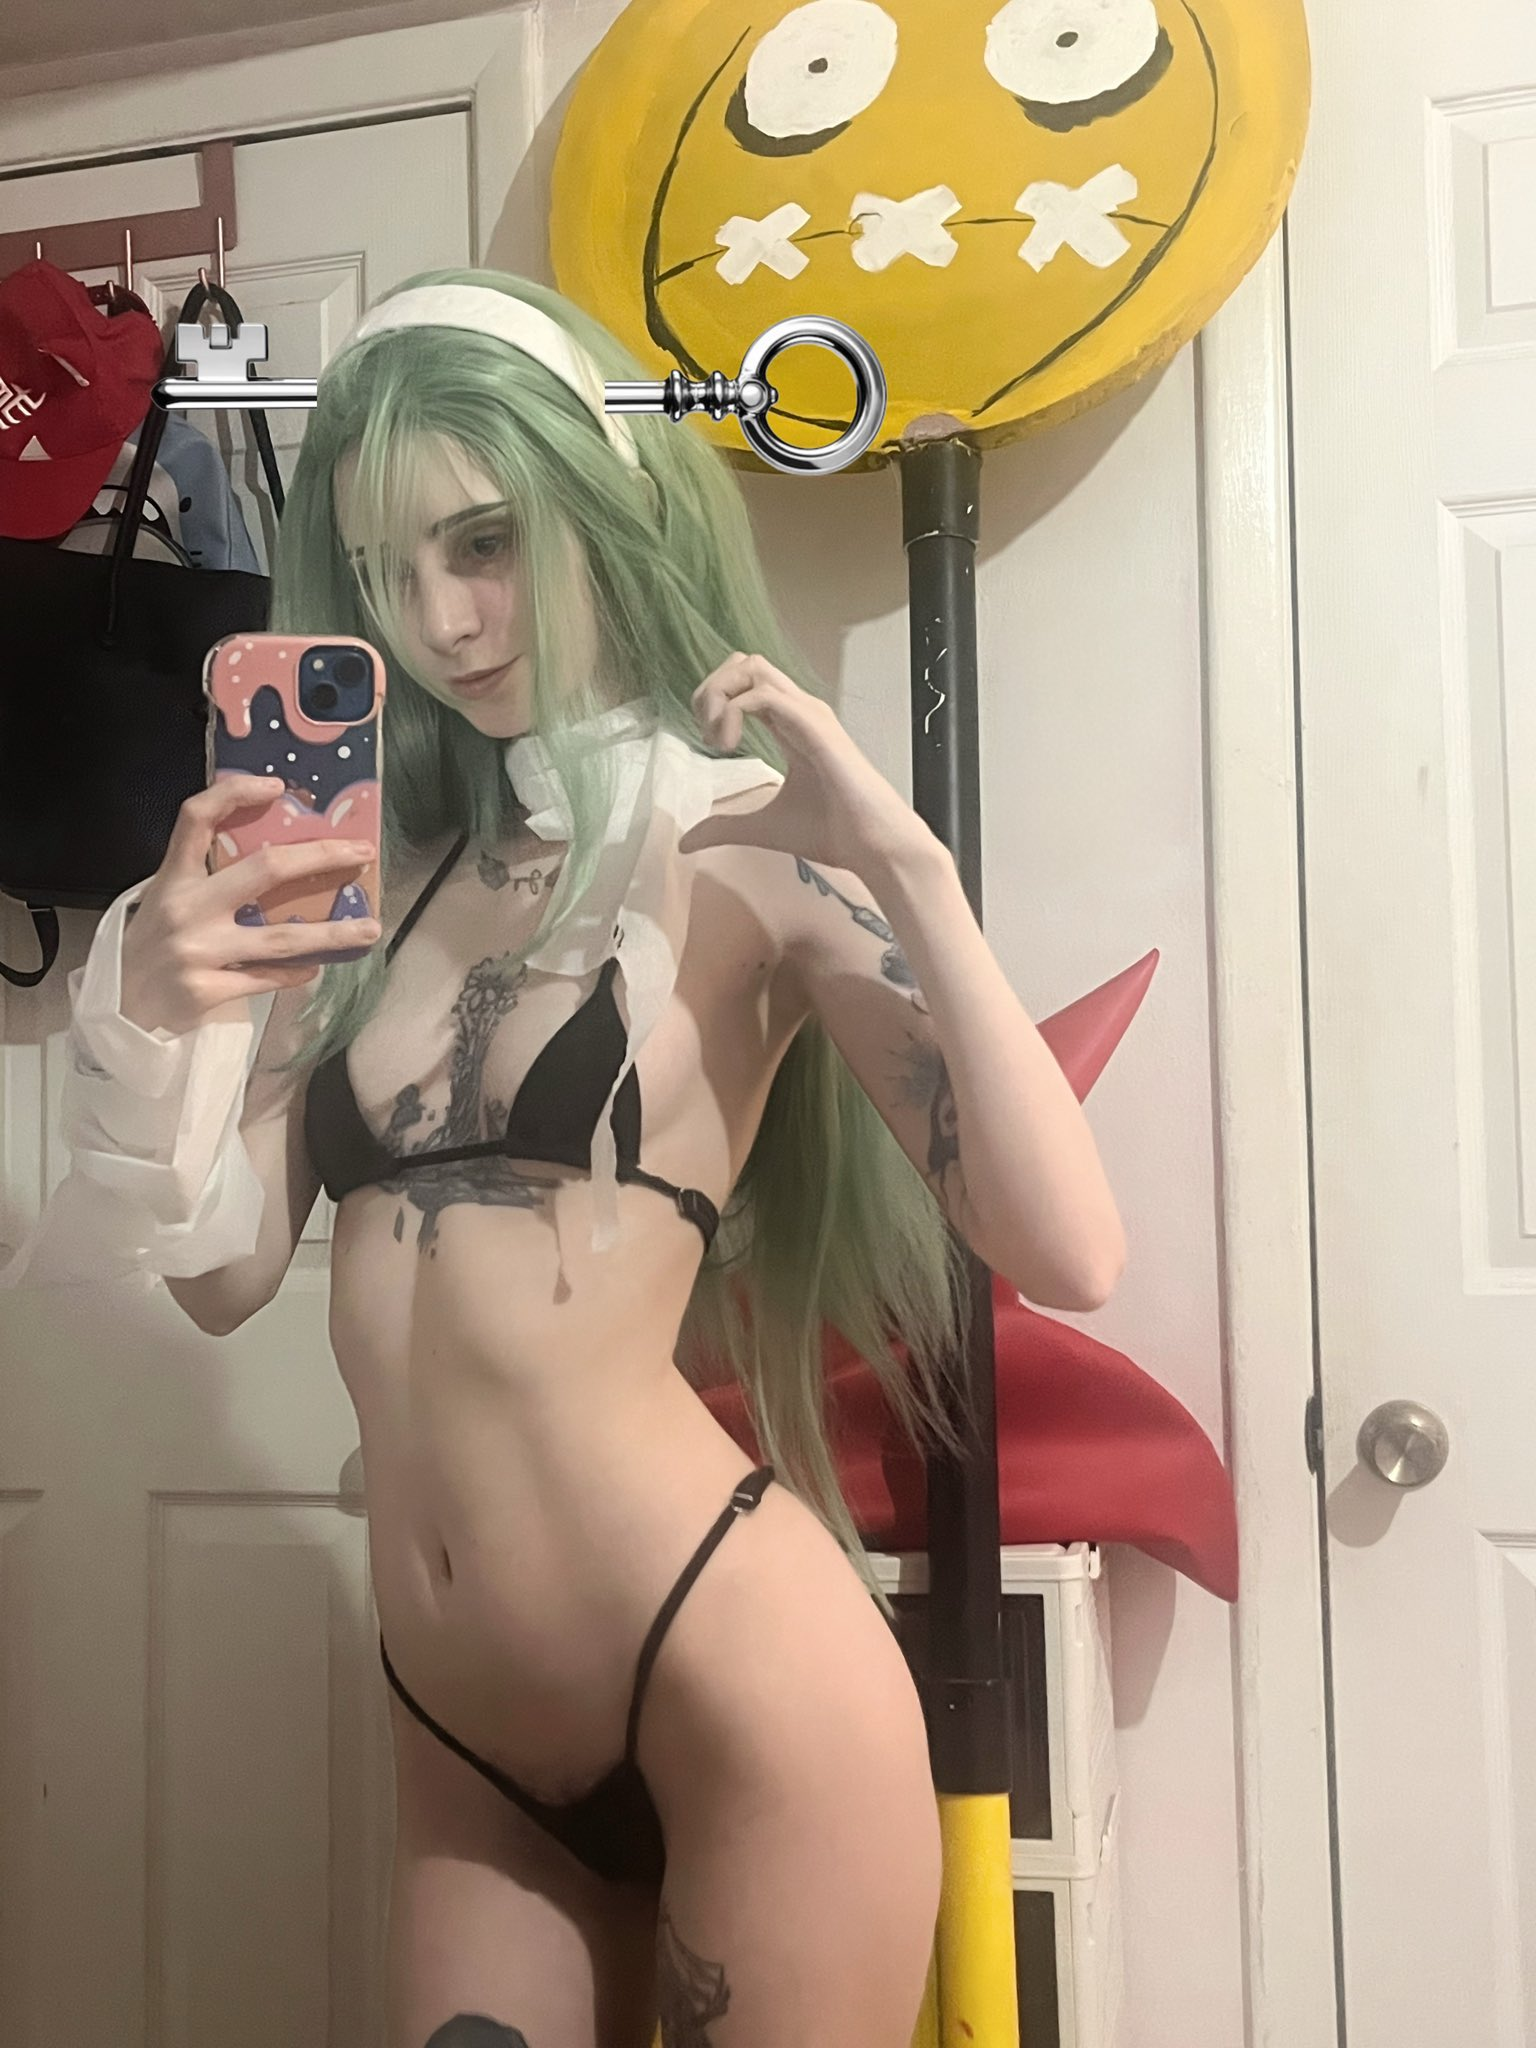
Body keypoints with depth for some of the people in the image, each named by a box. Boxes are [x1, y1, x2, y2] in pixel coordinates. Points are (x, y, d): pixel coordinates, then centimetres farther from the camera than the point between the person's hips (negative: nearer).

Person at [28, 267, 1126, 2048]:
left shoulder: (753, 846, -7)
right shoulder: (388, 871, 8)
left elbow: (1067, 1256, -16)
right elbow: (227, 1277, 6)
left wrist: (910, 867, -23)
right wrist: (159, 1020, -12)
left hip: (729, 1680, -5)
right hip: (459, 1726, 5)